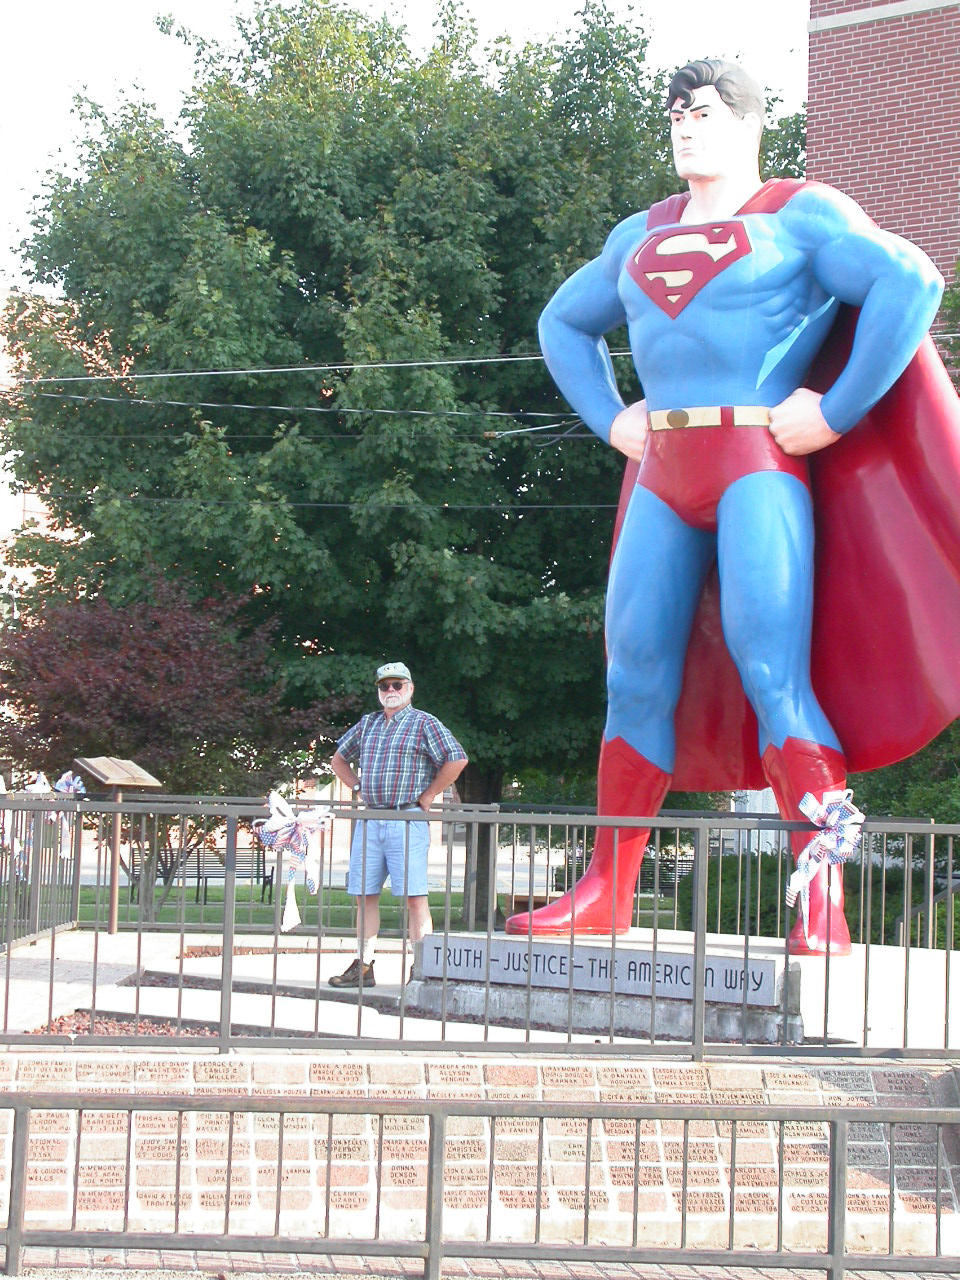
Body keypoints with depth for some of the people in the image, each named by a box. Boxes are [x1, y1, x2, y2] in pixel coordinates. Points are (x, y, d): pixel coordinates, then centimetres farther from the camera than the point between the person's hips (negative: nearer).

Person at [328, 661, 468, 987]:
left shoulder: (424, 724, 0)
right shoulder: (367, 724, 18)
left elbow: (457, 759, -8)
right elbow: (339, 758, 31)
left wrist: (427, 795, -7)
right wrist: (357, 786, 15)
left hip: (407, 822, -6)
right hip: (369, 821, 6)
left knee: (414, 896, -9)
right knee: (365, 895, 5)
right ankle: (362, 967, 10)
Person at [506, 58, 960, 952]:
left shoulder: (801, 215, 2)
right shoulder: (644, 235, 21)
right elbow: (563, 322, 34)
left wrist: (838, 411, -15)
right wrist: (611, 421, 18)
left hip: (761, 467, -6)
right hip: (666, 477, 6)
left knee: (772, 677, -16)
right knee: (636, 682, 4)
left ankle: (823, 908, -17)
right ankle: (604, 896, 11)